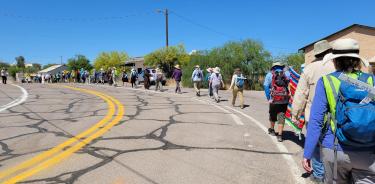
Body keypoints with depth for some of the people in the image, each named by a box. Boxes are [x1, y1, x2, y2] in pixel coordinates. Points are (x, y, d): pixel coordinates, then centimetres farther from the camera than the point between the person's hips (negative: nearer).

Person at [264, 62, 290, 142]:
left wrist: (268, 98, -1)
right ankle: (280, 135, 3)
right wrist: (289, 96, 3)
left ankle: (271, 129, 39)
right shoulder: (287, 74, 6)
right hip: (284, 100, 0)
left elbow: (266, 86, -5)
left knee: (273, 115, 19)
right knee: (281, 117, 5)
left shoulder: (269, 75, 3)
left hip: (273, 100, 0)